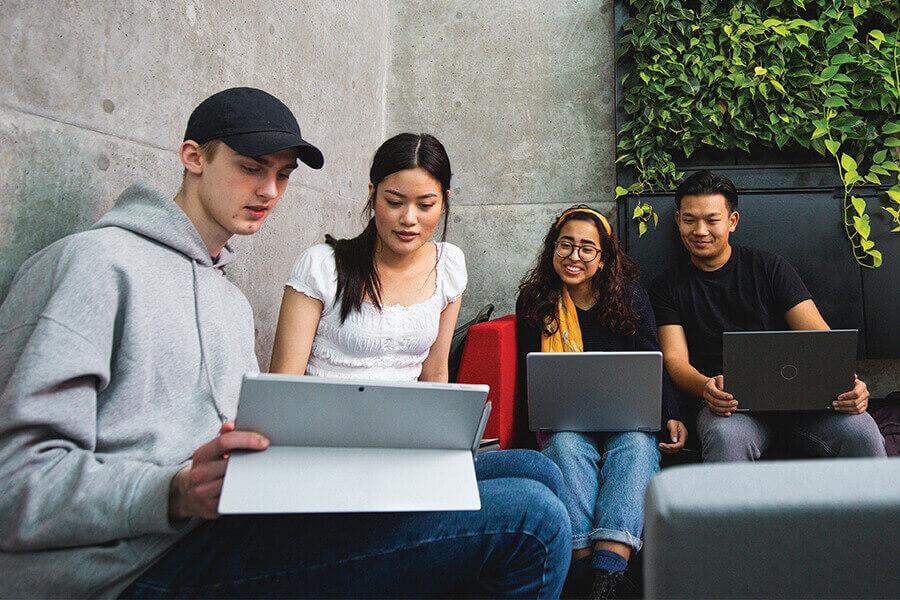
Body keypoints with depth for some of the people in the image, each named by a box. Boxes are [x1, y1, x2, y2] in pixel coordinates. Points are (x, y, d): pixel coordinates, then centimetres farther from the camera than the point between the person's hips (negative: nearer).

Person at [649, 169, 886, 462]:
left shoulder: (769, 267, 13)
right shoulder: (667, 287, 11)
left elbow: (817, 334, 4)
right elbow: (675, 359, 0)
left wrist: (845, 381, -18)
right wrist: (705, 387, -24)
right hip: (726, 402, -2)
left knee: (860, 432, -25)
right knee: (726, 438, -37)